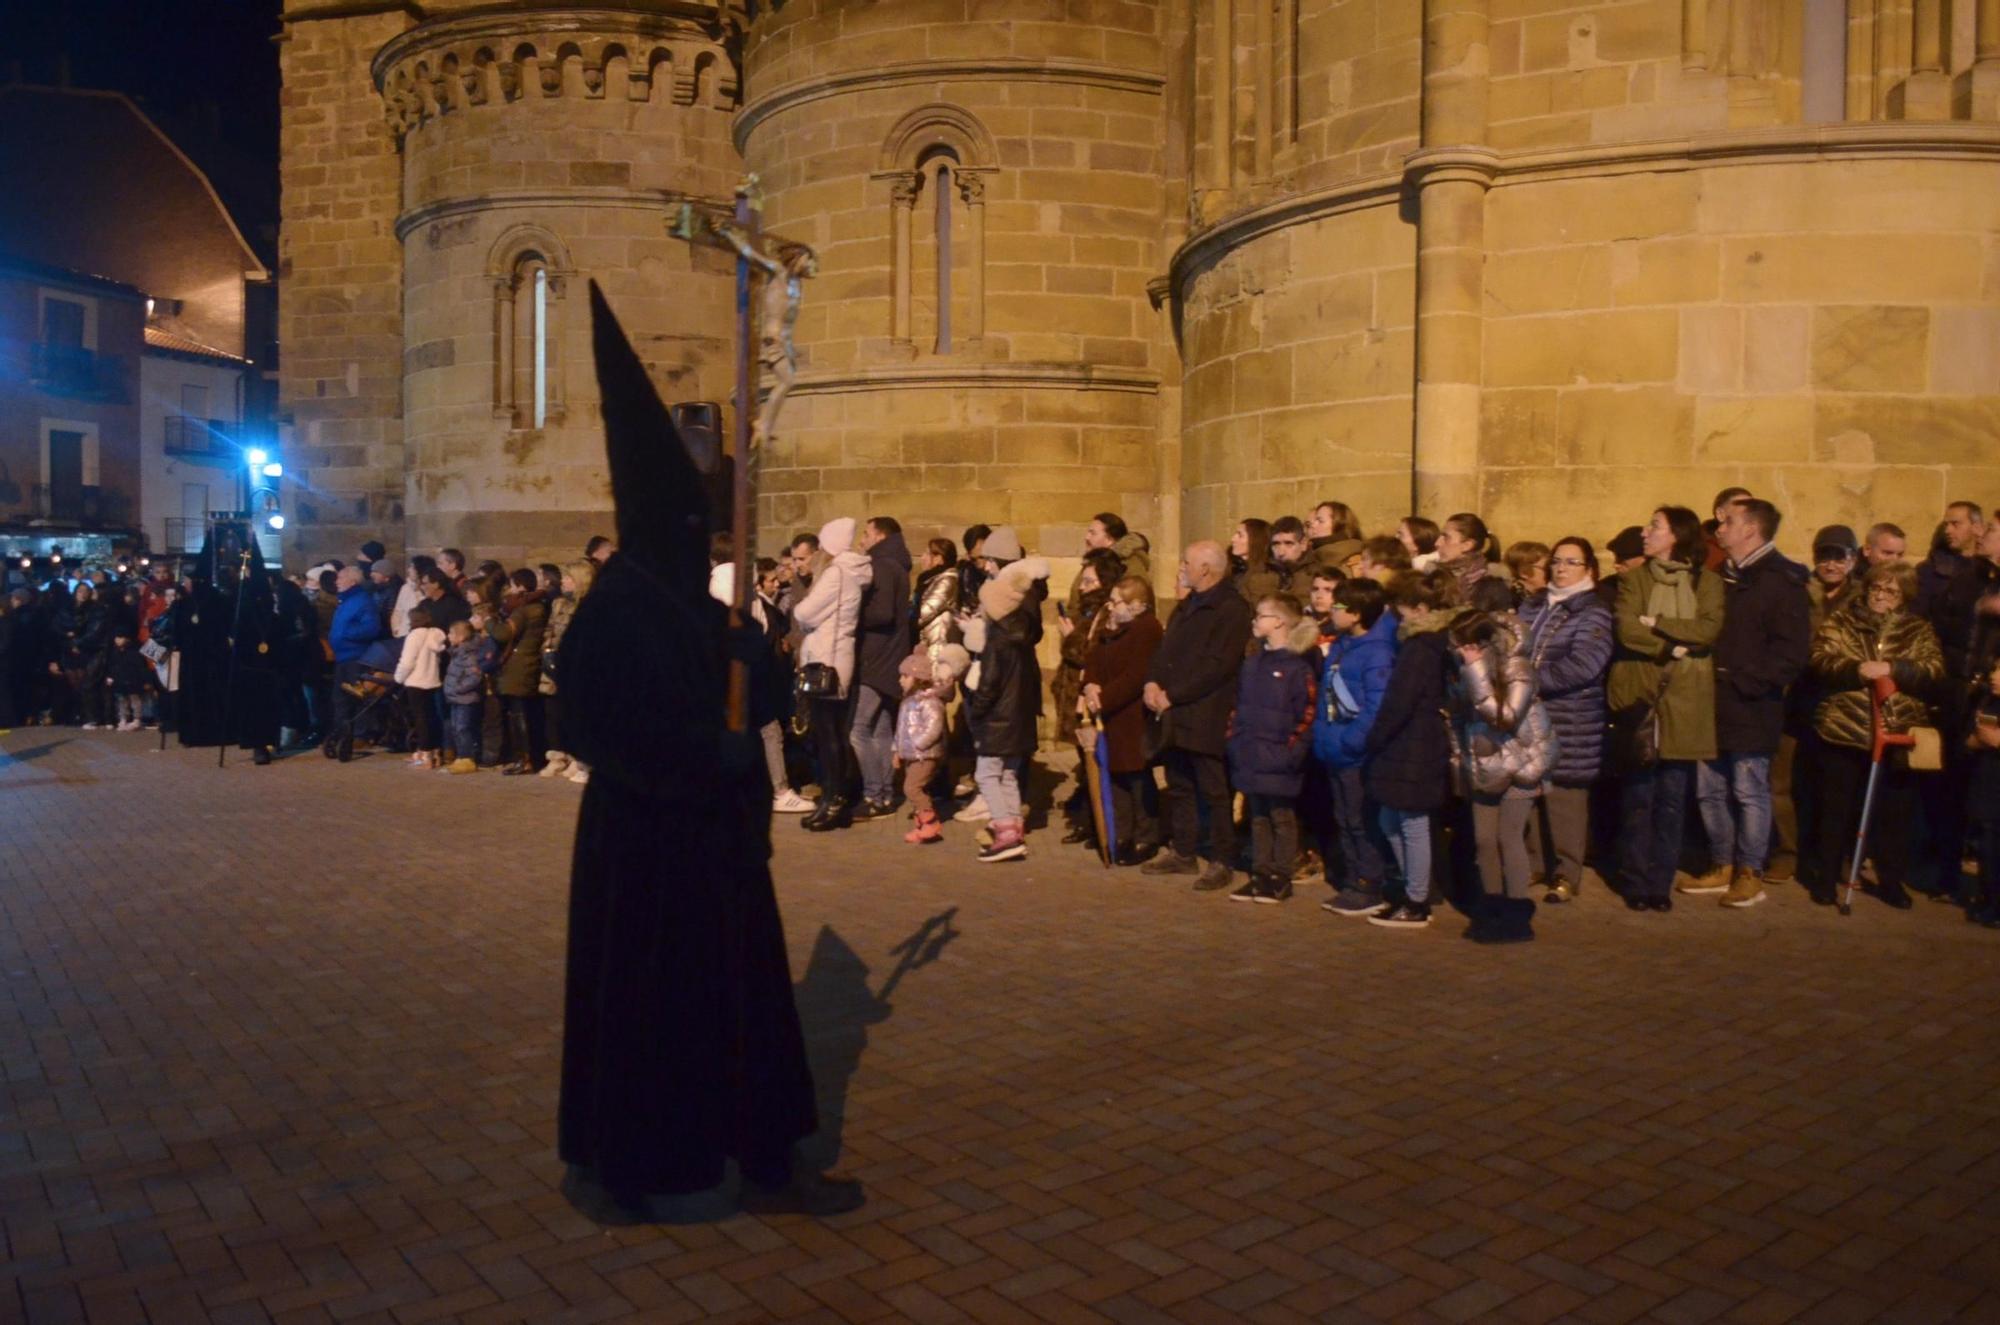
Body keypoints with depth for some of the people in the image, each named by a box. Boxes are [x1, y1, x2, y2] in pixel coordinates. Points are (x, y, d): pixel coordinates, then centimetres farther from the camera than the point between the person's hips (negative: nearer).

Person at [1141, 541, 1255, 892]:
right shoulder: (1187, 606, 19)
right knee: (1179, 787, 15)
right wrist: (1152, 683, 0)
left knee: (1215, 791, -3)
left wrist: (1172, 695, -17)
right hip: (1176, 716, 9)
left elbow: (1217, 666, -19)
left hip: (1207, 717, -9)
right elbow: (1164, 649, 20)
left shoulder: (1231, 609, -12)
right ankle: (1183, 853, 26)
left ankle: (1222, 863, 4)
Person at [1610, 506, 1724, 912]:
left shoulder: (1707, 582, 8)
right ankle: (1635, 882, 10)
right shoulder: (1633, 579, 8)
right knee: (1637, 796, 2)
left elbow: (1709, 629, -9)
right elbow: (1627, 631, -6)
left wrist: (1657, 624, -11)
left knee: (1672, 797, 2)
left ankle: (1660, 883, 12)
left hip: (1684, 701, 0)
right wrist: (1673, 647, -12)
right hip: (1639, 696, 0)